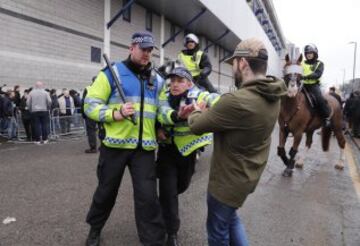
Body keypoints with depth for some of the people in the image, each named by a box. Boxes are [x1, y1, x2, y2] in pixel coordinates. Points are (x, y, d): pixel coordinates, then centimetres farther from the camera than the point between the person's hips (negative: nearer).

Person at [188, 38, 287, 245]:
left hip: (229, 179, -8)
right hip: (249, 174, 8)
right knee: (230, 217, 32)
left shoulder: (237, 100, -33)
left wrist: (197, 111, 2)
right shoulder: (273, 97, -5)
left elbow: (197, 126, -19)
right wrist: (210, 111, 3)